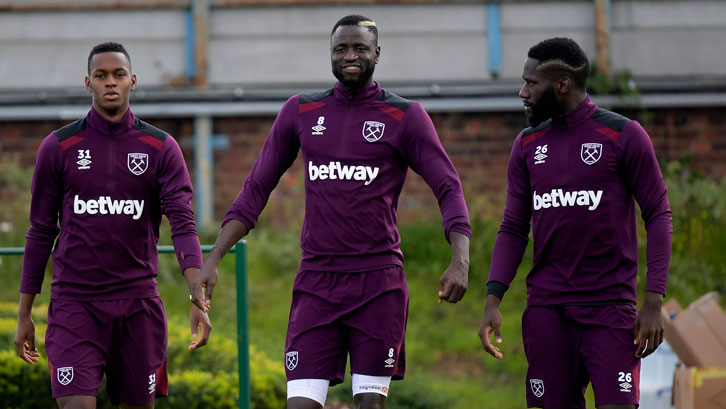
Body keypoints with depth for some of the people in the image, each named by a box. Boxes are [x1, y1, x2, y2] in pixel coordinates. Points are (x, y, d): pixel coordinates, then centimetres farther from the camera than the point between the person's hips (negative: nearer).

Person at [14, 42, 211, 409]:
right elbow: (41, 233, 8)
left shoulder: (161, 148, 3)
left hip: (138, 302, 1)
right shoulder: (58, 147, 4)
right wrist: (24, 314, 7)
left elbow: (183, 224, -5)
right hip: (74, 303, -1)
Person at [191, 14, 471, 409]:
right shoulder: (300, 112, 9)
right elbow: (255, 190, 13)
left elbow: (449, 190, -3)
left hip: (378, 283, -2)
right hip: (316, 283, 2)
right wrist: (212, 261, 5)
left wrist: (460, 261, -19)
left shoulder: (406, 117, 1)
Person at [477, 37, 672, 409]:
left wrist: (654, 301, -10)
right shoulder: (528, 144, 12)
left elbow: (659, 217, -2)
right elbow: (513, 229, 12)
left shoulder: (624, 136, -2)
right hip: (546, 308, 4)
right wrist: (492, 301, 0)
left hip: (610, 308, -4)